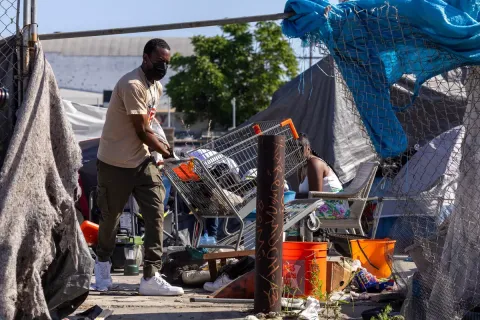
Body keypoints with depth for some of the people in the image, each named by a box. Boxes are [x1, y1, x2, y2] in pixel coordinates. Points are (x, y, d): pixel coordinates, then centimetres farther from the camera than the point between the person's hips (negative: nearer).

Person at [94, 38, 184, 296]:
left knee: (155, 215, -6)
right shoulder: (132, 85, -21)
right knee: (110, 217, 8)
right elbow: (142, 131, -19)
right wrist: (166, 151, -7)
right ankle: (103, 262, 35)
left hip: (143, 161, 7)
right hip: (115, 163, -7)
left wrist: (161, 143, -1)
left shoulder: (157, 87, 8)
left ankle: (151, 277, -8)